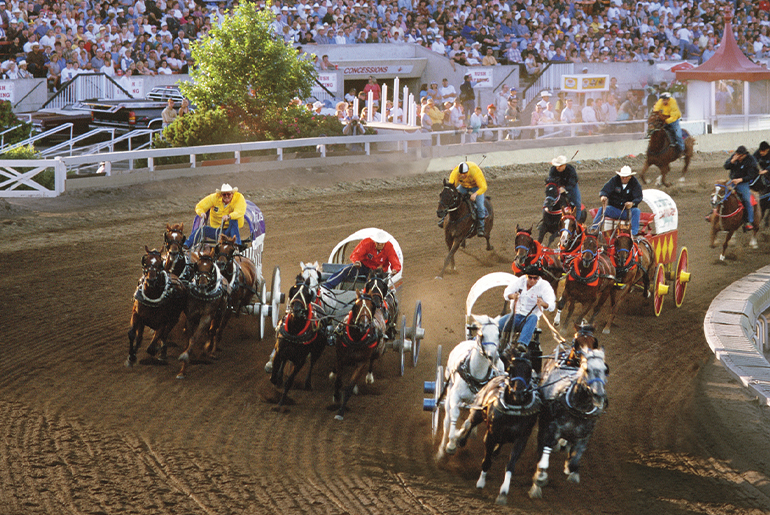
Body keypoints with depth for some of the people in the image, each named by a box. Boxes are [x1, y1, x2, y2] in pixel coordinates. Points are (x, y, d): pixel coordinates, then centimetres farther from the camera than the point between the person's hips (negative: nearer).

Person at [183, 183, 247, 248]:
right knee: (202, 229, -22)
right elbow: (200, 206, -1)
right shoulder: (215, 198, -4)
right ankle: (186, 245, -22)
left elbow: (240, 212, -29)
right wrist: (201, 213, -27)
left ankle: (237, 245, -36)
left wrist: (228, 216, -49)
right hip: (216, 229, 2)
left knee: (233, 221, -33)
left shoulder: (239, 198, -12)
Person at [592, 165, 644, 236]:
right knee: (602, 209, -25)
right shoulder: (614, 181, -1)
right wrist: (603, 196, -35)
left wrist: (632, 203, -36)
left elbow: (638, 198, -12)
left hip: (628, 211, -1)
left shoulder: (635, 183, -3)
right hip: (613, 209, 1)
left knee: (636, 211, -31)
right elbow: (604, 191, -9)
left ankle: (633, 234, -34)